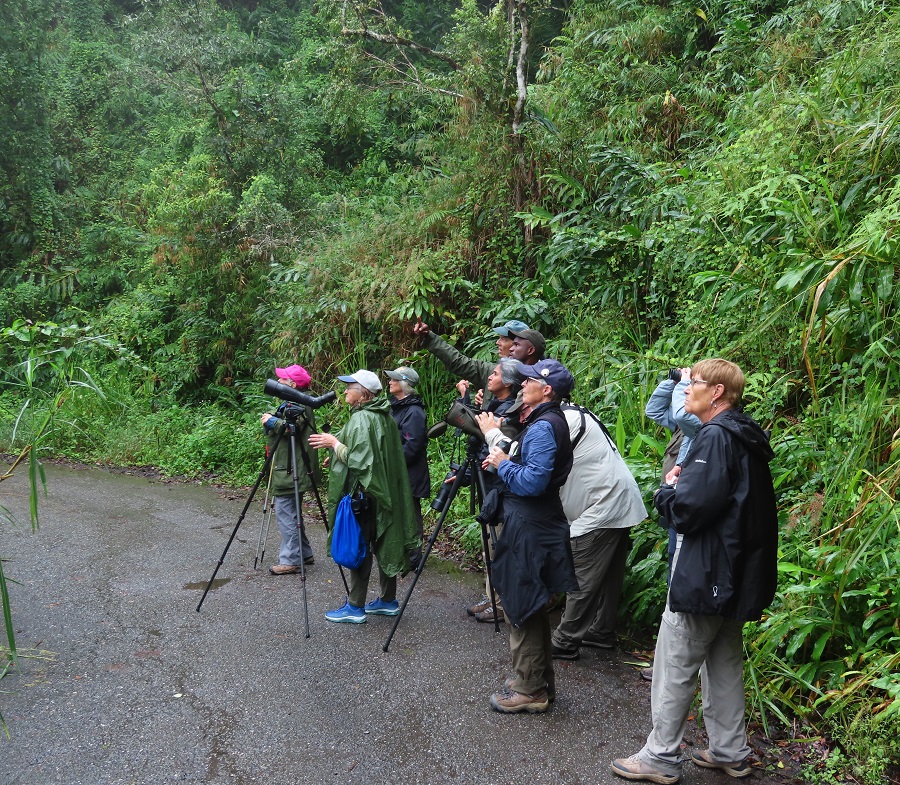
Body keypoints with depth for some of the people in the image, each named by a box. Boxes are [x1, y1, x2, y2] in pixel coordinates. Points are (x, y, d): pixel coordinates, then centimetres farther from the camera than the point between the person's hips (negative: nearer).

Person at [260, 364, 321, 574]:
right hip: (287, 468, 11)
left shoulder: (300, 406, -14)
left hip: (290, 470, -11)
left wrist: (272, 421, -17)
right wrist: (269, 423, 4)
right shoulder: (290, 404, 18)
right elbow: (278, 430, 21)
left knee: (286, 513, -9)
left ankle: (290, 560, -5)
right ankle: (304, 554, 24)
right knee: (292, 513, 16)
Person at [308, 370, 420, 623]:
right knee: (382, 543, 13)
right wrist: (336, 442, 16)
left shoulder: (362, 418, -17)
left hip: (362, 492, -9)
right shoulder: (384, 416, 11)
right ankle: (388, 601, 21)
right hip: (384, 492, 9)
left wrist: (334, 443, -9)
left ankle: (355, 607, 3)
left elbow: (358, 459, -23)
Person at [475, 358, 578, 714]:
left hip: (529, 530, -11)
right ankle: (539, 680, 29)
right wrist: (502, 452, 9)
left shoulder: (543, 428, -19)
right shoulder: (548, 422, 13)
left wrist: (503, 463, -12)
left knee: (521, 608, -1)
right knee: (530, 607, 18)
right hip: (534, 525, 11)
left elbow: (532, 482, -26)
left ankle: (530, 690, 9)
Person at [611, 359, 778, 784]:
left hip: (704, 571, -10)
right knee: (724, 663, 18)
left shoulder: (716, 436, -19)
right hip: (736, 572, 10)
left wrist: (665, 492, -6)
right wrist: (678, 488, 7)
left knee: (675, 666, 1)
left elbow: (689, 506, -26)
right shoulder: (745, 436, 12)